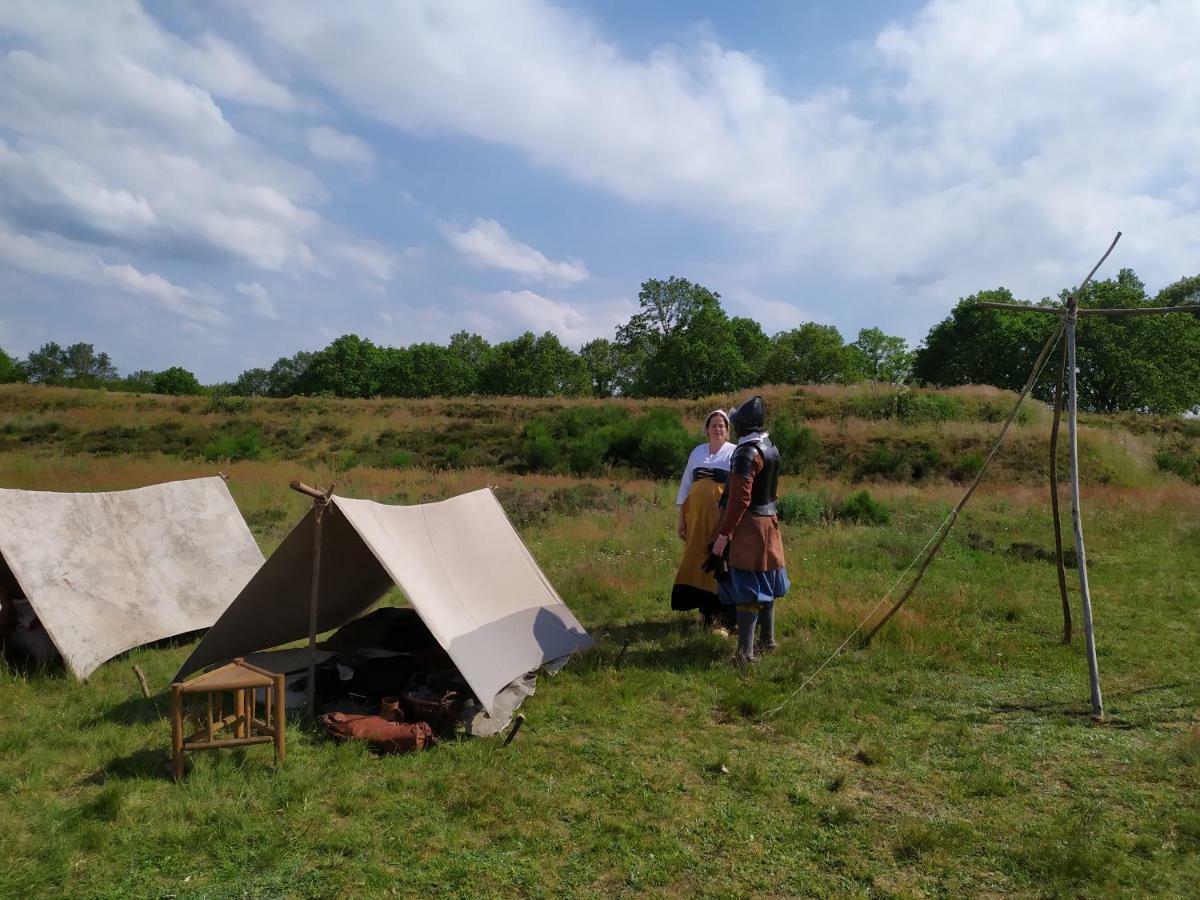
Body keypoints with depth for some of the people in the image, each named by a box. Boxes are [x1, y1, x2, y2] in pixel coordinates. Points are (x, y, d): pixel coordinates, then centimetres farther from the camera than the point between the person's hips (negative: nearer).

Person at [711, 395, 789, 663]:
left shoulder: (747, 452, -20)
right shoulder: (771, 448, 9)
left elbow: (739, 500, -23)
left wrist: (722, 534, -19)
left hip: (747, 527, -9)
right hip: (768, 523, 9)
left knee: (746, 589, -6)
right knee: (765, 585, 18)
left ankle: (745, 653, -3)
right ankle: (768, 641, 30)